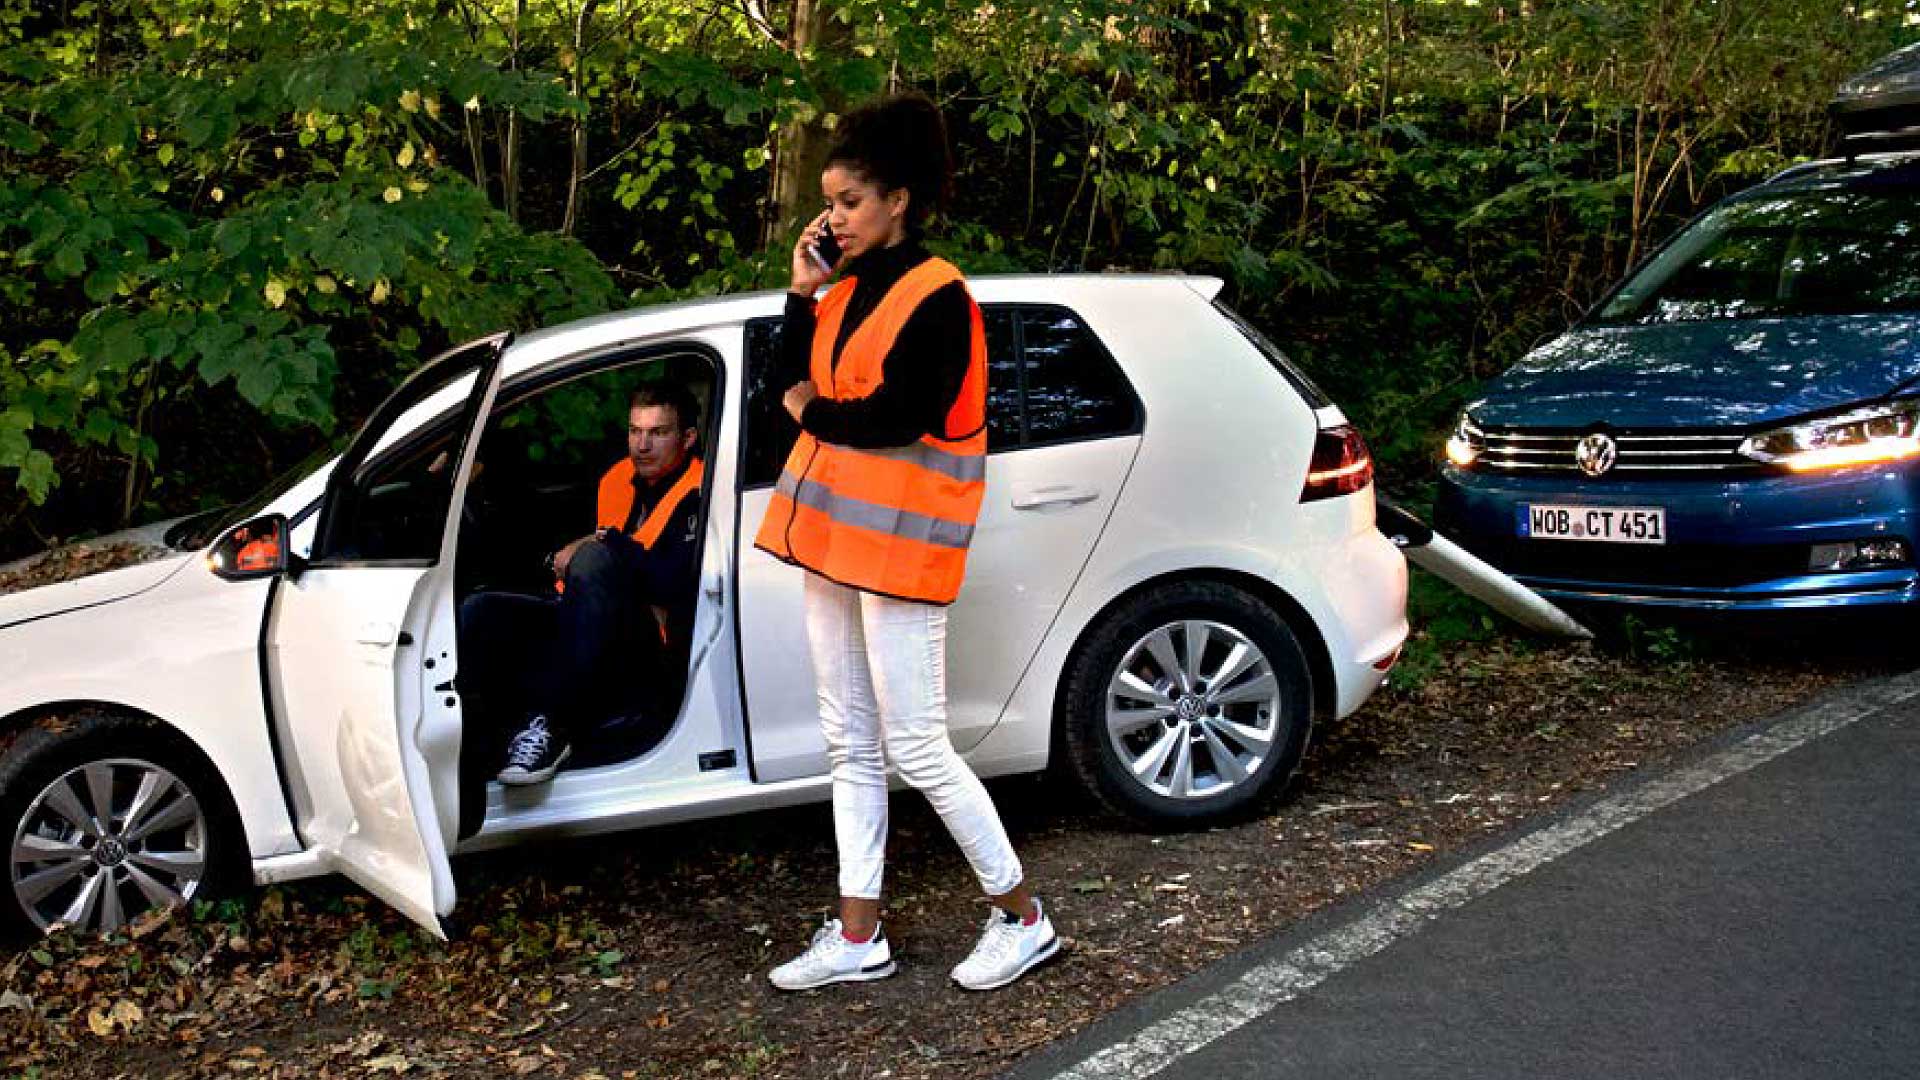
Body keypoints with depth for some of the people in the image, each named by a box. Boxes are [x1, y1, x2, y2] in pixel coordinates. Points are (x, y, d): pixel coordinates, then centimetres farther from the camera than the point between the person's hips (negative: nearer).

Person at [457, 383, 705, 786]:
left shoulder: (699, 491, -5)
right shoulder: (618, 478, 18)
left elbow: (679, 582, -21)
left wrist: (609, 545, -14)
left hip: (650, 646, -7)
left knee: (594, 559, -34)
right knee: (477, 613, -14)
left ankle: (548, 721, -33)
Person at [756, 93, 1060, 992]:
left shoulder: (937, 297, -11)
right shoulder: (849, 290, 14)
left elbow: (896, 415, -21)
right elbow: (797, 386, 11)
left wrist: (816, 414, -5)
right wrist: (801, 290, 3)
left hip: (898, 540, -8)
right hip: (833, 531, 9)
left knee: (917, 748, -5)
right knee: (851, 746, 11)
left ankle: (1024, 919, 11)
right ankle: (857, 939, 20)